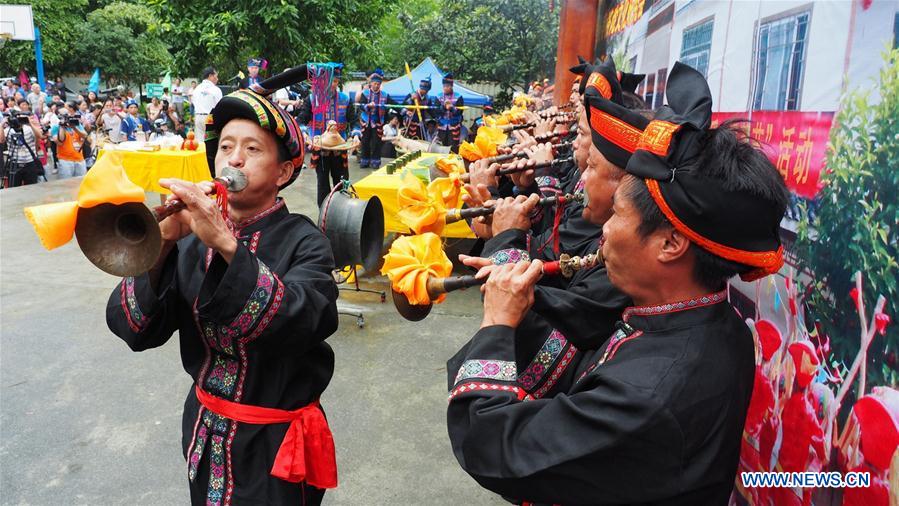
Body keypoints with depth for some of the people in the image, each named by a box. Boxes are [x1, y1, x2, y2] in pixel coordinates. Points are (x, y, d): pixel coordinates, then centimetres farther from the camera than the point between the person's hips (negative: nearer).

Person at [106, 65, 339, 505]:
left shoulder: (303, 241, -15)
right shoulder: (191, 235, -3)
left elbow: (304, 324, -34)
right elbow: (134, 330, -11)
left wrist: (226, 245, -42)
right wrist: (160, 244, -25)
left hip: (274, 440, -4)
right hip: (204, 432, 5)